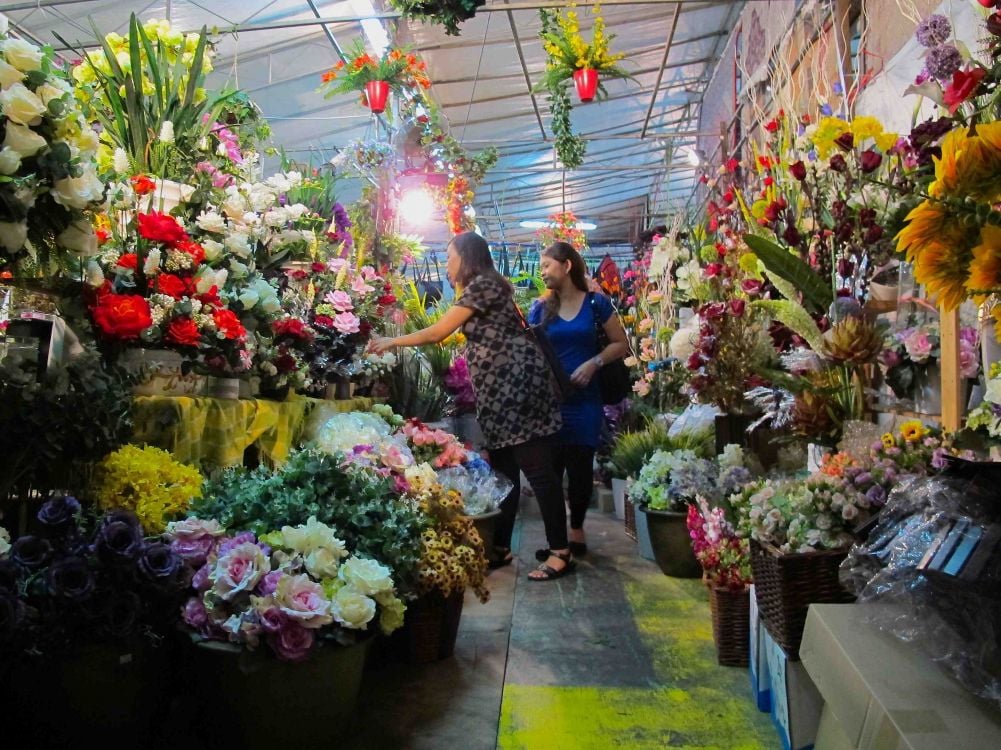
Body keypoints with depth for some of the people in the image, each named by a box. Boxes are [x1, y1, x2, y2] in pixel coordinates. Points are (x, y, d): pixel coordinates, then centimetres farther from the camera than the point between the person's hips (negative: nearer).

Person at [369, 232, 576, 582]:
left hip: (517, 383, -11)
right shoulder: (483, 288, 22)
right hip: (502, 389, 11)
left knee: (537, 469, -8)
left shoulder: (483, 284, -9)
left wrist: (391, 341, 0)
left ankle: (561, 553, -3)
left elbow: (437, 333, -10)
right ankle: (500, 548, 20)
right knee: (502, 469, 12)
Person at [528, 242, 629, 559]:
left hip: (585, 399, -1)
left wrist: (594, 363, -12)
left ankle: (576, 529, 26)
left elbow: (621, 344, 2)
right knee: (550, 466, 3)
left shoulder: (596, 303, -1)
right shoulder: (540, 308, 4)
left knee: (581, 466, 7)